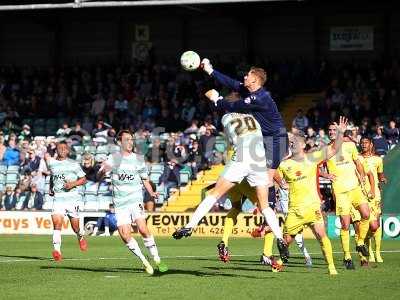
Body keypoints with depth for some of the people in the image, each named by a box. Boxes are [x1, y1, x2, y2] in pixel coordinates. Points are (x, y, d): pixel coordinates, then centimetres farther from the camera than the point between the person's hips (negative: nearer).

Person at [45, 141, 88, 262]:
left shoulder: (74, 164, 1)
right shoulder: (52, 163, 9)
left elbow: (83, 179, 4)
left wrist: (74, 183, -12)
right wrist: (51, 188, 18)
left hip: (72, 198, -1)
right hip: (58, 198, 1)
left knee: (75, 226, 7)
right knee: (56, 222, -19)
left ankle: (81, 237, 43)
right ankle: (57, 250, -26)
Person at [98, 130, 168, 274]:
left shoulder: (138, 159, 9)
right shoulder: (114, 158, 4)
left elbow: (145, 179, 18)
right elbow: (100, 174, -5)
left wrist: (151, 192, 0)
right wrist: (103, 170, -29)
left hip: (135, 199, 0)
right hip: (120, 203, 0)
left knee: (142, 228, -20)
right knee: (125, 235, -10)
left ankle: (157, 260, -11)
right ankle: (145, 262, 5)